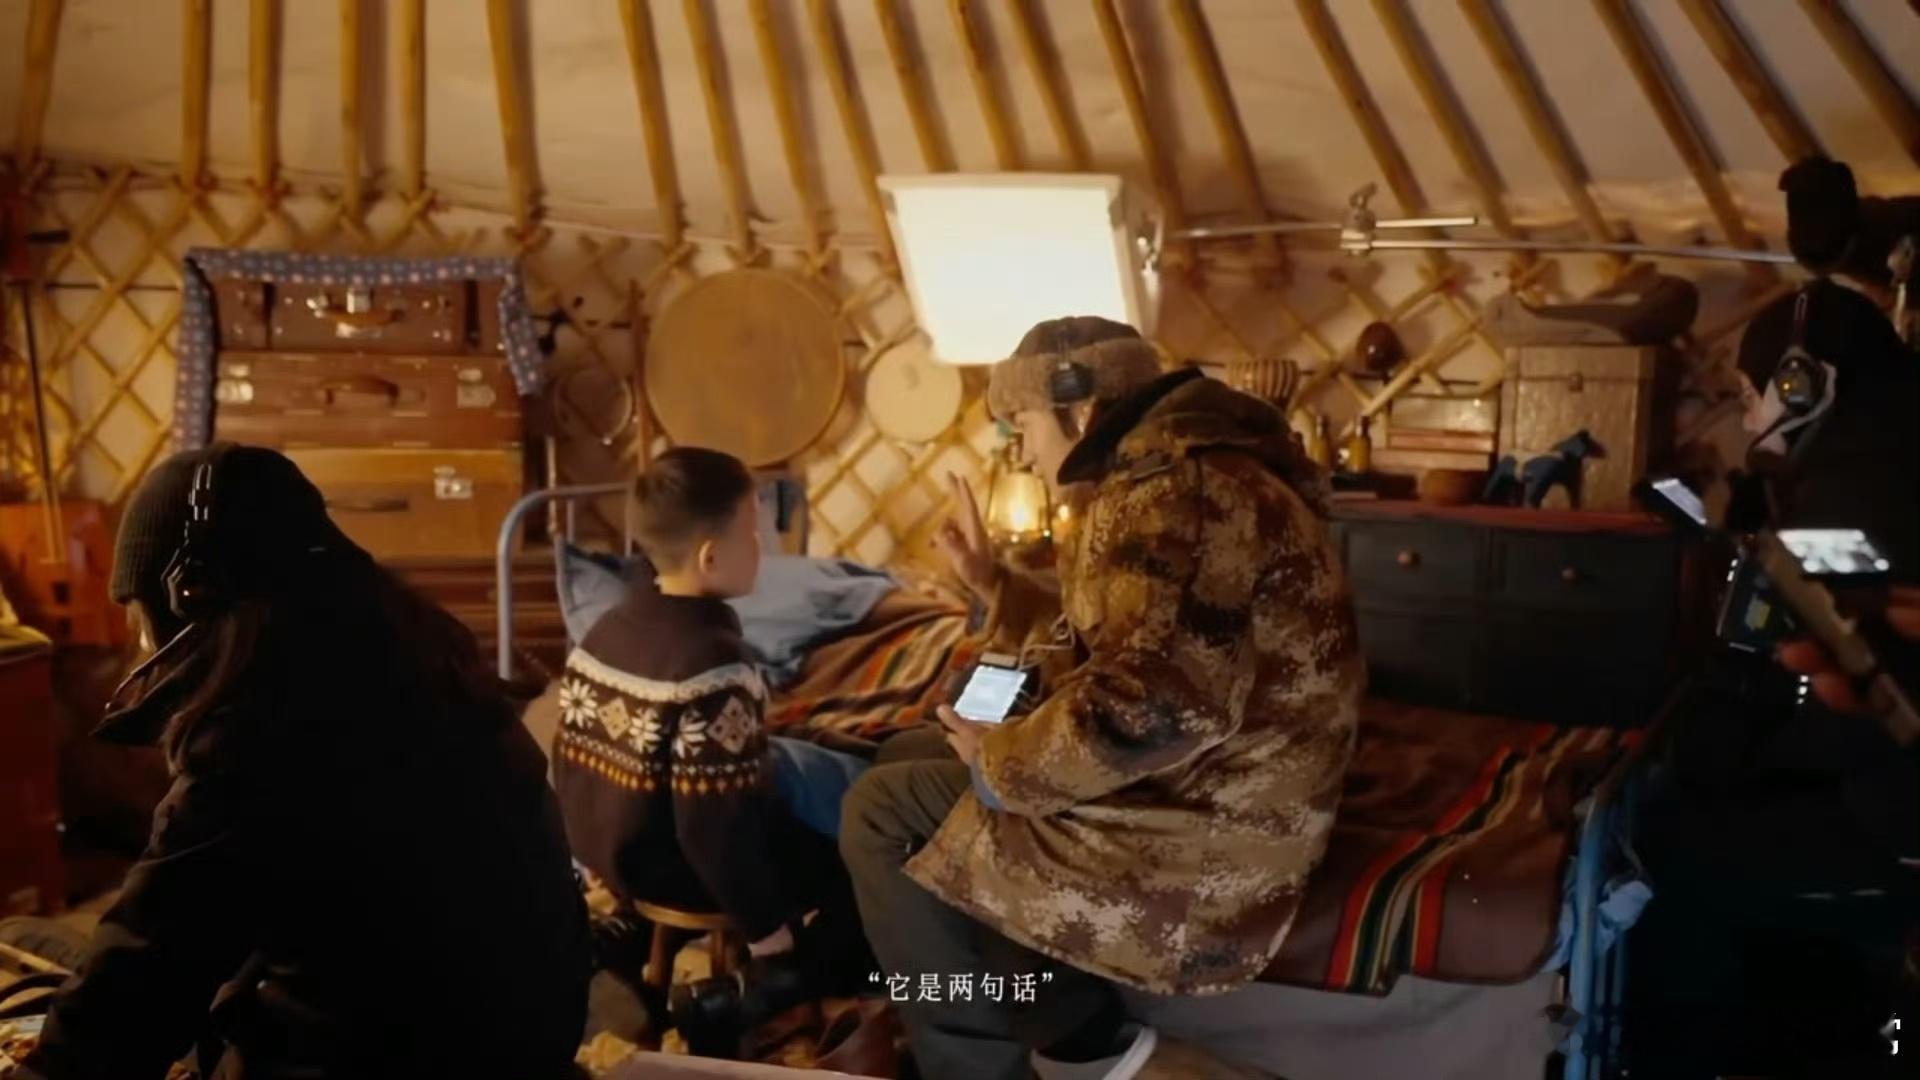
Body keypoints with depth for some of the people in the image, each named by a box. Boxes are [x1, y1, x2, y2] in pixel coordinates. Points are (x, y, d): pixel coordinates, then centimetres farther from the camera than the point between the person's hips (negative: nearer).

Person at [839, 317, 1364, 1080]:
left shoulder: (1178, 492, -21)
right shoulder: (1166, 486, 15)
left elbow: (1158, 706, -33)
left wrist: (1002, 762, -18)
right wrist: (991, 582, 23)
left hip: (1188, 849, -11)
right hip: (1190, 804, 11)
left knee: (882, 812, 0)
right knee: (909, 761, 18)